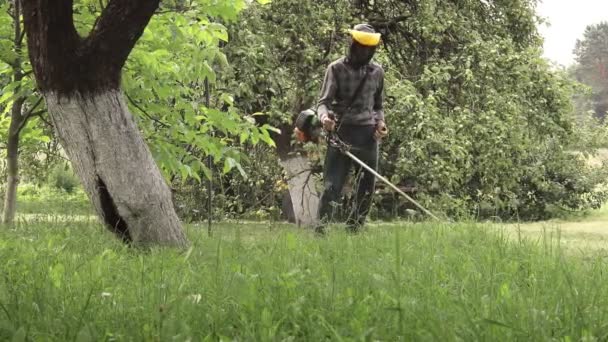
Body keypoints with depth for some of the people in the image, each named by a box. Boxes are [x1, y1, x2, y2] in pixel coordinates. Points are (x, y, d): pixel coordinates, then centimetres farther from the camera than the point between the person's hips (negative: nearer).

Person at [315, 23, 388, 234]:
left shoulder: (377, 72, 12)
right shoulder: (337, 69, 0)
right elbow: (323, 101, -4)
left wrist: (380, 122, 1)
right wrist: (324, 117, -27)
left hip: (368, 135, 4)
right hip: (342, 132, -4)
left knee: (367, 186, 7)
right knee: (332, 184, -11)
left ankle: (353, 230, 18)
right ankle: (320, 229, -8)